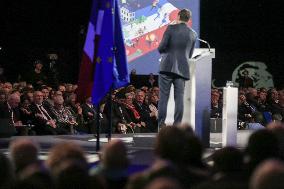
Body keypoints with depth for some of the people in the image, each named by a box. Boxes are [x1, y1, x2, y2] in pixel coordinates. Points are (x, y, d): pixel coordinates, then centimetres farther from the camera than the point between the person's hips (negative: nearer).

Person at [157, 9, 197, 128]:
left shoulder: (171, 28, -4)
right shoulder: (193, 34, 9)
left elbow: (161, 47, -7)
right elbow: (190, 54, 15)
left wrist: (162, 51, 15)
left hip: (167, 67, -3)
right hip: (182, 69, 3)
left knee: (163, 96, -1)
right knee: (179, 98, 4)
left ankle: (161, 123, -5)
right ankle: (177, 124, 1)